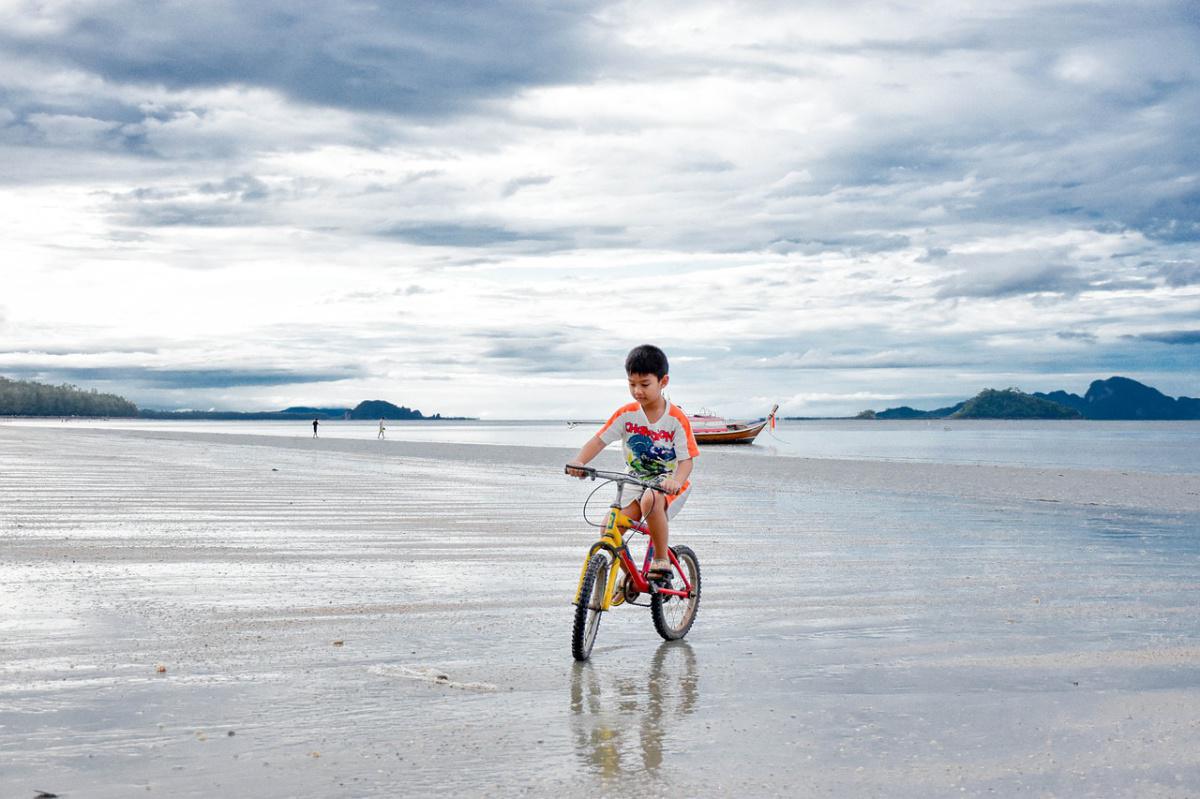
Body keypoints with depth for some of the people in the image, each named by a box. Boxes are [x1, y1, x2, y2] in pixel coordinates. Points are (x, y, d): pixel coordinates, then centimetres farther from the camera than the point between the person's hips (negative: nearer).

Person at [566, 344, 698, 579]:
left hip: (668, 483, -4)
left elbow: (686, 460, -16)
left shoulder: (677, 419, -13)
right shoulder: (626, 414, -5)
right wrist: (578, 462, -30)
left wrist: (676, 481, -39)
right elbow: (599, 440, -10)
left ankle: (662, 560, -19)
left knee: (651, 501, -39)